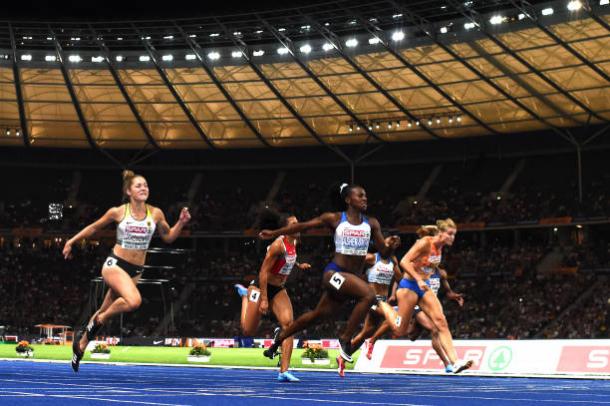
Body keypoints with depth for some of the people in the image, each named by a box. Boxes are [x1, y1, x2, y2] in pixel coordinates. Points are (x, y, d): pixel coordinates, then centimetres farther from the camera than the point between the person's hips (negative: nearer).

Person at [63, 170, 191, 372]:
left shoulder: (155, 214, -2)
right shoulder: (118, 212, -8)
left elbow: (168, 237, 11)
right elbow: (94, 227, 7)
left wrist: (181, 223, -6)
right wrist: (71, 242, 11)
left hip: (135, 270, 4)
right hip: (115, 264, -4)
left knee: (105, 312, 13)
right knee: (134, 301, -30)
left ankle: (82, 342, 34)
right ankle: (98, 320, -6)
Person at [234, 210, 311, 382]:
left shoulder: (294, 242, 1)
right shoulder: (278, 244, -23)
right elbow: (263, 272, -22)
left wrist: (298, 265, 9)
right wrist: (263, 299, -24)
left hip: (279, 290, 6)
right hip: (261, 287, -6)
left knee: (288, 323, -17)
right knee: (248, 331, 7)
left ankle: (284, 371, -17)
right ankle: (245, 295, 38)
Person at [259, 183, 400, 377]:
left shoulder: (371, 224, 7)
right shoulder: (335, 219, -3)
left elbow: (384, 252, 7)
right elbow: (303, 226, 5)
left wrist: (391, 245, -16)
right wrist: (274, 233, 7)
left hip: (354, 276, 5)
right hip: (335, 273, -5)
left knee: (318, 314, 15)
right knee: (368, 295, -28)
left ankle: (281, 335, 37)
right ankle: (345, 338, -15)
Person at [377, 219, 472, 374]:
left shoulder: (439, 247, 5)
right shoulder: (425, 242, -18)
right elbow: (404, 262, -24)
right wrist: (419, 280, -31)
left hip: (424, 287, 7)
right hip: (409, 286, -7)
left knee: (441, 321, -11)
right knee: (400, 330, 1)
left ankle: (455, 362, -18)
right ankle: (380, 305, 25)